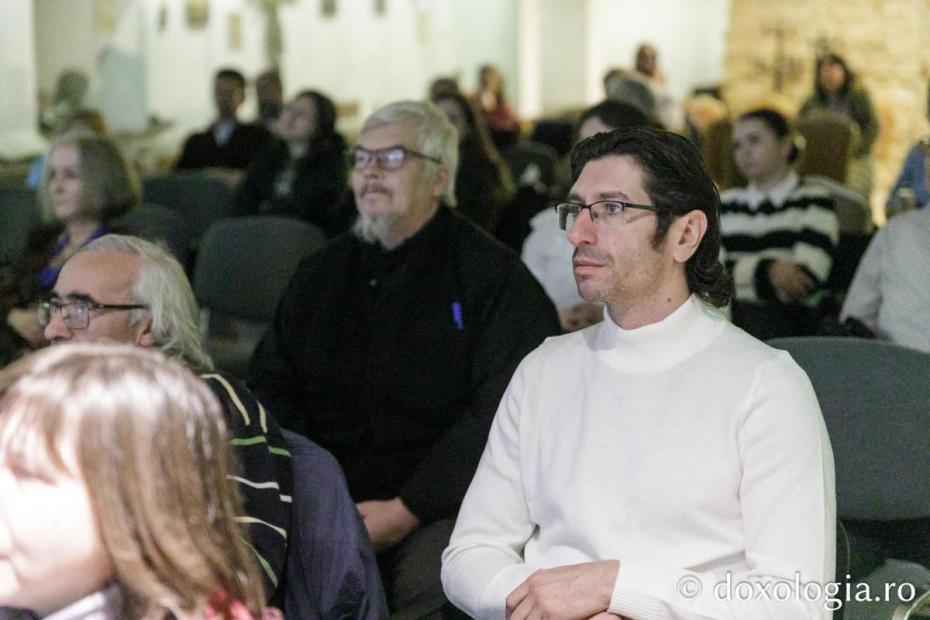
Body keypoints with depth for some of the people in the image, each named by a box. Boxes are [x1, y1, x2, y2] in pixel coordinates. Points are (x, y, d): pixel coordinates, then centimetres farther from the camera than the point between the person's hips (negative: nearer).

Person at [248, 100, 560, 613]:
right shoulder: (321, 273, 19)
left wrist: (404, 511, -14)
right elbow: (269, 388, 17)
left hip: (436, 507, -3)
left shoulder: (494, 276, 2)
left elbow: (503, 413, -8)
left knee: (435, 585, -33)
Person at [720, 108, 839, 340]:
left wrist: (737, 273, -2)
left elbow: (807, 281, -5)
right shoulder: (727, 203, 23)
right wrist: (767, 270, -8)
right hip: (726, 310, 3)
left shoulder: (813, 200, 8)